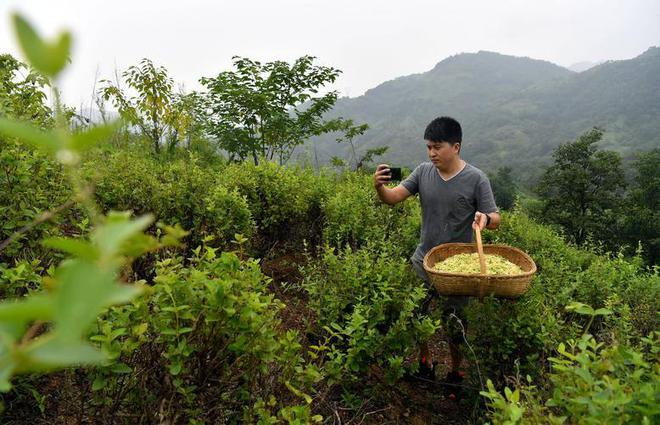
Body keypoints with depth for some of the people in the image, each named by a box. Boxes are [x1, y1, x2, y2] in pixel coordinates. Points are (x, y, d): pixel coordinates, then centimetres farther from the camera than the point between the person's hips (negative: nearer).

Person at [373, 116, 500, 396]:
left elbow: (495, 220, -11)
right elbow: (394, 198, -6)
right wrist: (379, 187, -29)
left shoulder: (476, 179, -14)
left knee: (454, 326, 12)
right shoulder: (423, 171, -4)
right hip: (422, 262, 4)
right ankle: (425, 364, 41)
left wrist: (485, 218, -35)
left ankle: (456, 373, 38)